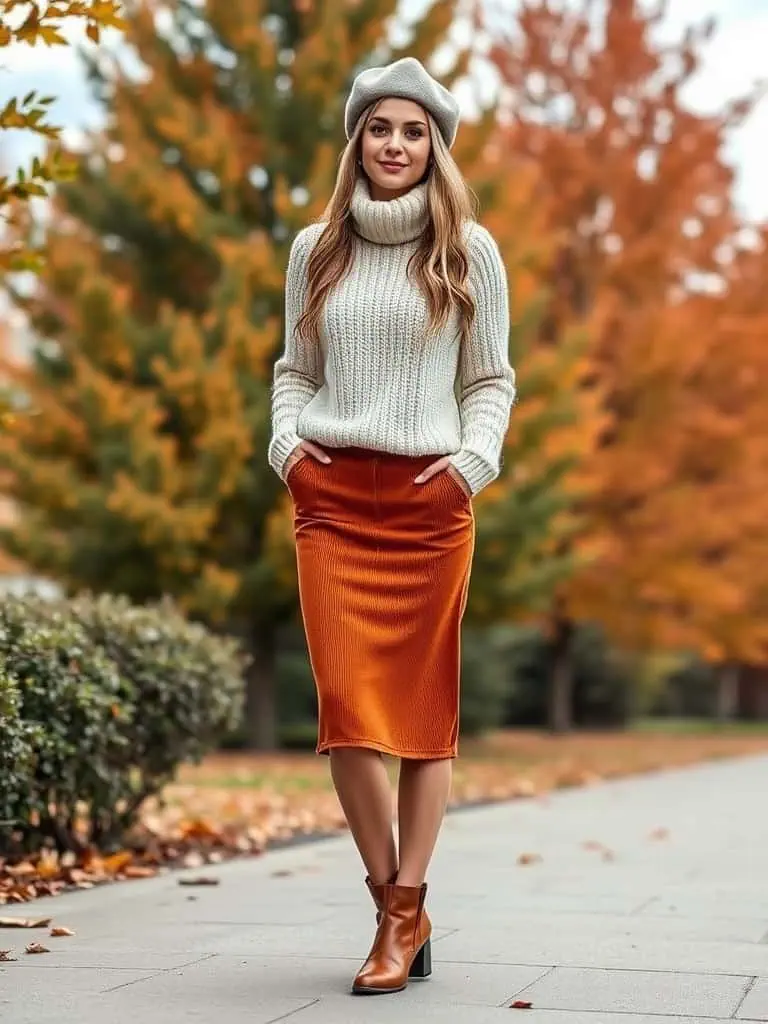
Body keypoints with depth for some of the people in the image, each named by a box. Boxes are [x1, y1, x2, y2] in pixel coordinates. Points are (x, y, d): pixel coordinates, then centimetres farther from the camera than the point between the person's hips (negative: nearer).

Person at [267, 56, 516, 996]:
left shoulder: (467, 251, 6)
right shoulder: (316, 249, 11)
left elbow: (491, 379, 8)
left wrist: (477, 456, -8)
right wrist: (285, 440, 0)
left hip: (429, 498, -1)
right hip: (331, 496, 1)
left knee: (423, 705, 0)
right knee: (345, 699, -10)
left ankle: (403, 914, 7)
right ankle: (398, 910, 2)